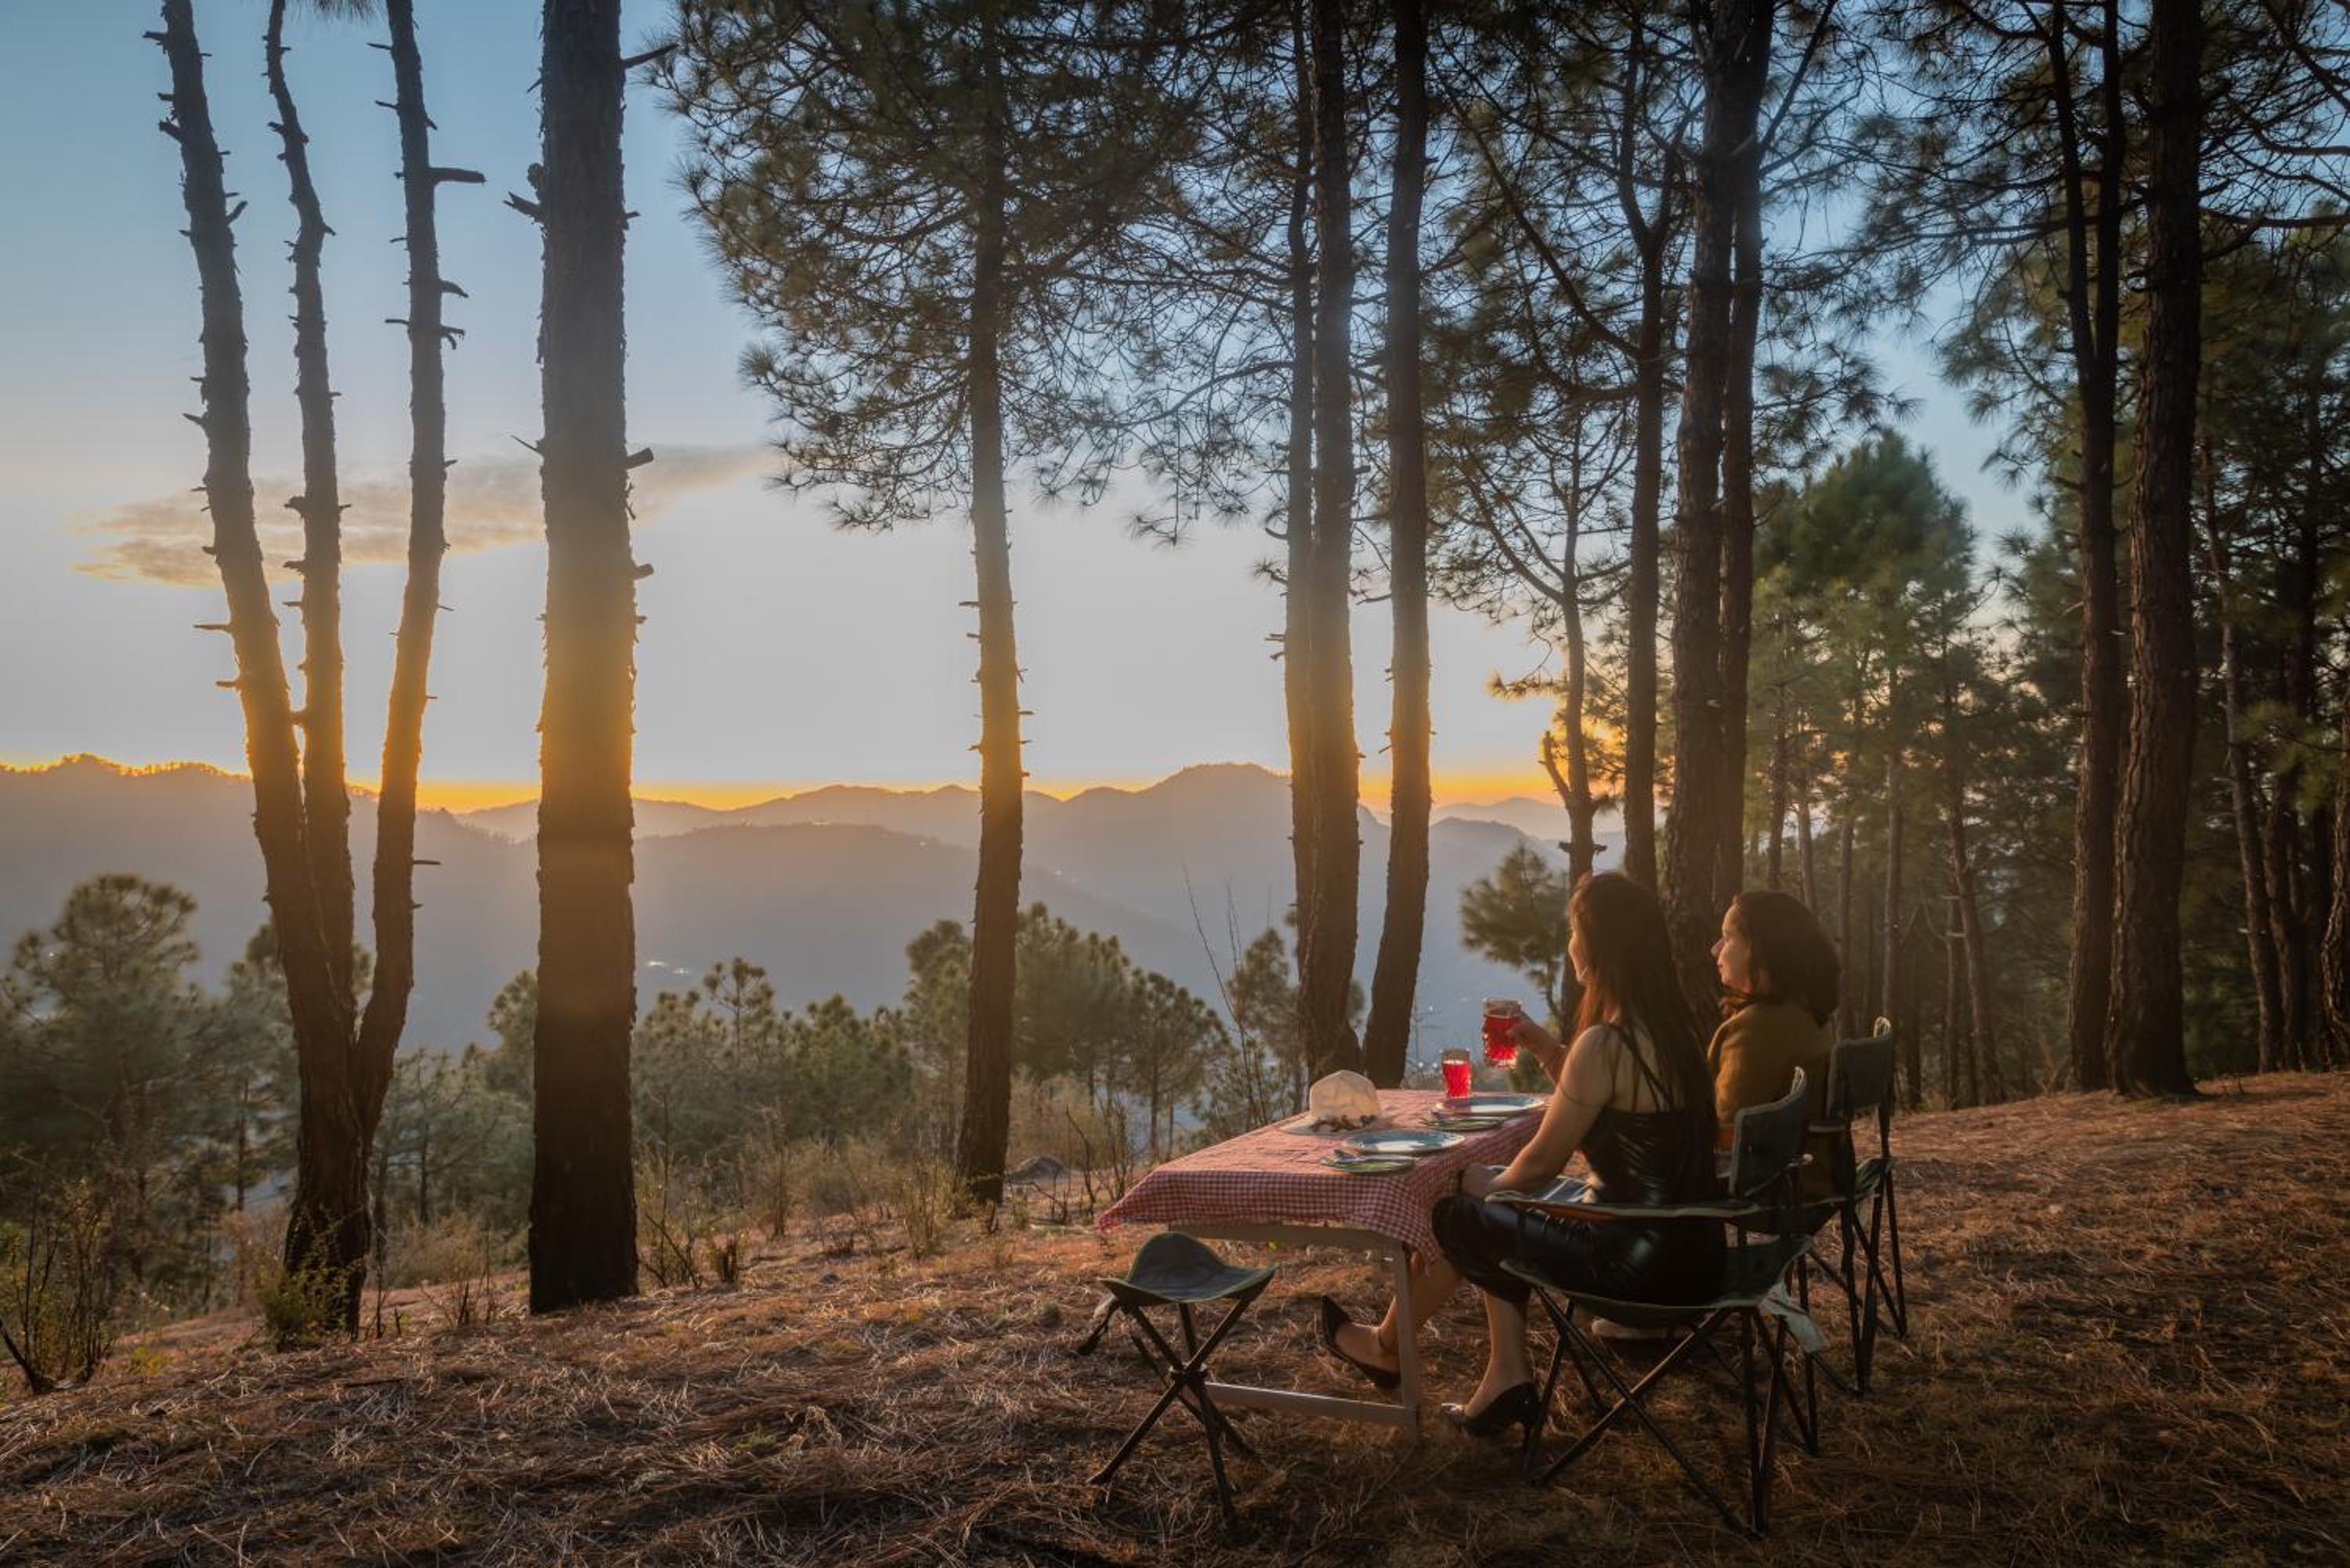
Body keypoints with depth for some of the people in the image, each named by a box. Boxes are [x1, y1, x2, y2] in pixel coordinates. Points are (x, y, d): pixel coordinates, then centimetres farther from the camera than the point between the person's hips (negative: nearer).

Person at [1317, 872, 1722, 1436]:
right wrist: (1546, 1049, 7)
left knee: (1455, 1218, 8)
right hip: (1689, 1245, 9)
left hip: (1644, 1263, -9)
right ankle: (1508, 1378, 20)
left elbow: (1541, 1164, -13)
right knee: (1491, 1217, 21)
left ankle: (1387, 1347, 33)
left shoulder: (1604, 1044, -23)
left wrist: (1482, 1188, 6)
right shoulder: (1670, 1025, 5)